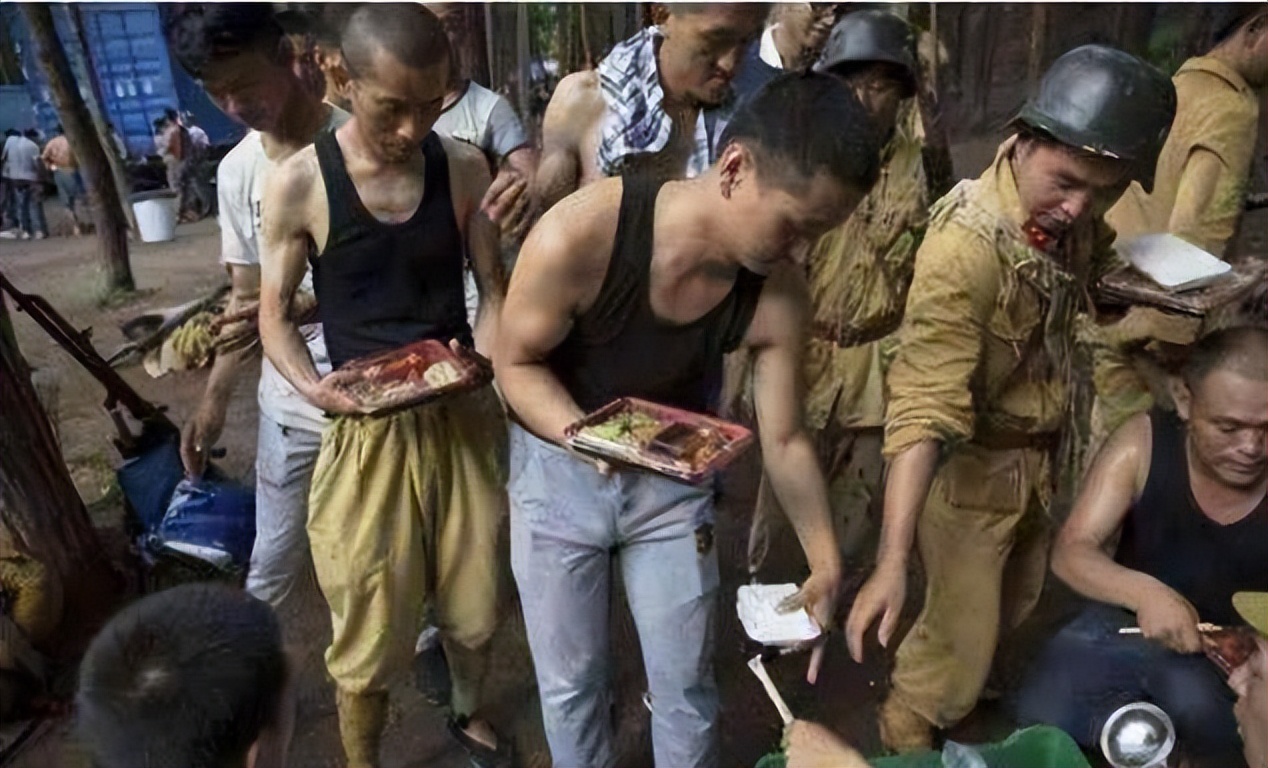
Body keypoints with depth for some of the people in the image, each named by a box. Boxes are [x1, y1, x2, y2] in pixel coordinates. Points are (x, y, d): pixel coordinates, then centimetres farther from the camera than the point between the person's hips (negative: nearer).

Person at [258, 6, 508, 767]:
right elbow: (275, 315, -1)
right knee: (370, 628, 8)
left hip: (463, 417, 3)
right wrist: (312, 386, -20)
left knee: (473, 599, 18)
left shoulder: (464, 167, -3)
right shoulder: (297, 184, -9)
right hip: (366, 429, -2)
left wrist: (479, 361, -16)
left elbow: (493, 288, 4)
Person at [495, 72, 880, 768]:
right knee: (570, 683, 14)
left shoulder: (777, 294, -20)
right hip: (559, 470, -2)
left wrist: (826, 565, -12)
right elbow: (515, 362, -17)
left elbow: (784, 440, -9)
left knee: (685, 685, 14)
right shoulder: (579, 236, -31)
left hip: (672, 480, 2)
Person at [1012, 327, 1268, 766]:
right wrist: (1144, 593, -40)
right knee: (1041, 713, -15)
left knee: (1196, 703, -33)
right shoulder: (1143, 444, -19)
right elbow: (1070, 552, -20)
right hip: (1123, 624, 1)